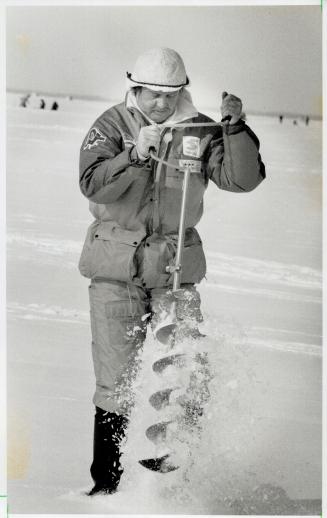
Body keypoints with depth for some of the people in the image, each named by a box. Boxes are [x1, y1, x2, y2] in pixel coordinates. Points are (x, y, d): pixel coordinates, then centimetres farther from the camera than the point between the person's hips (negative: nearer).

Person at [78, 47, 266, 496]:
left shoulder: (200, 131, 1)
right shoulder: (113, 125, -3)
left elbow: (242, 179, -8)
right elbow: (93, 184, -15)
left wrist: (236, 126, -21)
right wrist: (135, 156, -29)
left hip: (176, 265, 2)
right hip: (118, 265, -1)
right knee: (116, 380, 1)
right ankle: (106, 482, 12)